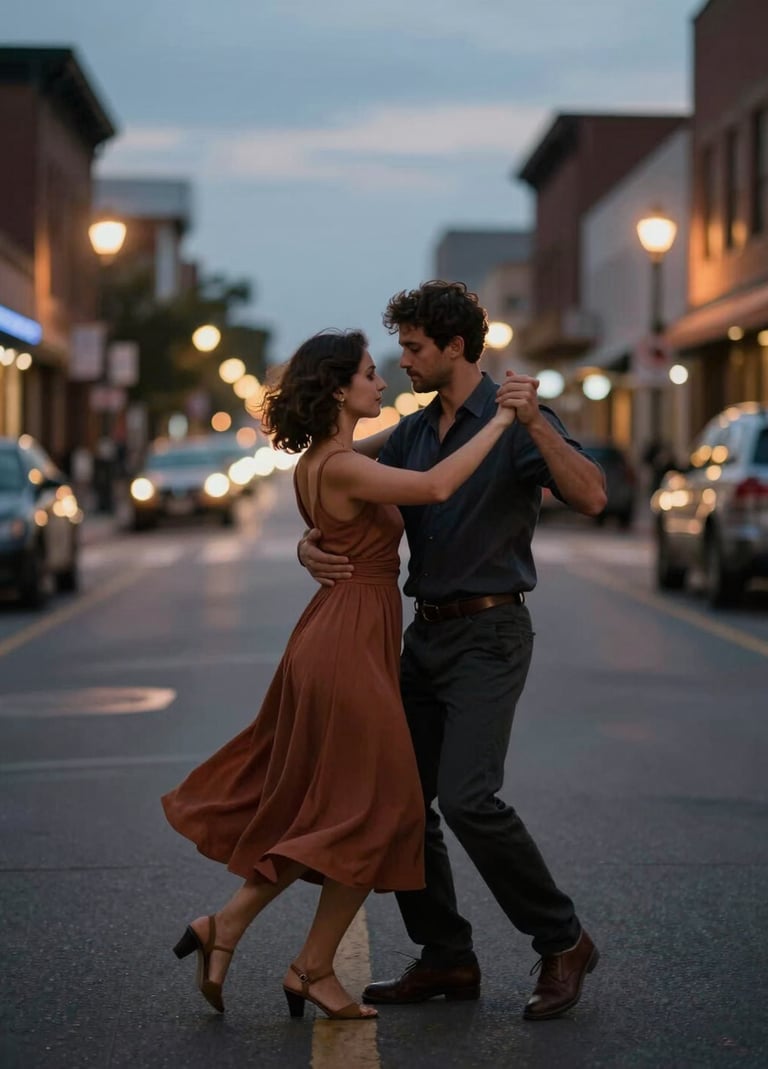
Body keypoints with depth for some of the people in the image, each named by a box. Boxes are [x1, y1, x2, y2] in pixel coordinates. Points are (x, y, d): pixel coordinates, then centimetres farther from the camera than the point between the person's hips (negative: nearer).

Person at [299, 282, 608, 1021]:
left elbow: (590, 497, -24)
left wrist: (535, 422, -35)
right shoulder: (412, 434, 12)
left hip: (489, 635, -8)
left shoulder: (519, 421, -9)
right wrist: (312, 546, -11)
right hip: (427, 634, 8)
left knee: (467, 798, -20)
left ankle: (561, 943, -2)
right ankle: (445, 959, 16)